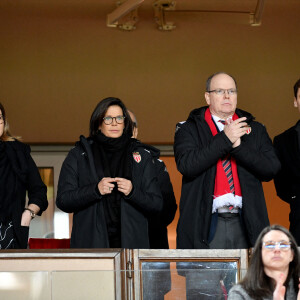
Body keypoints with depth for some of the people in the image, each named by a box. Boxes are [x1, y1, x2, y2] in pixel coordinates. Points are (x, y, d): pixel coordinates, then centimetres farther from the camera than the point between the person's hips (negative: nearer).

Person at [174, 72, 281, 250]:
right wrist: (224, 139, -9)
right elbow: (186, 166, -10)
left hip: (246, 223, 2)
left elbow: (271, 170, 4)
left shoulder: (255, 130, 16)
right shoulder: (189, 129, 8)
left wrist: (238, 146, -7)